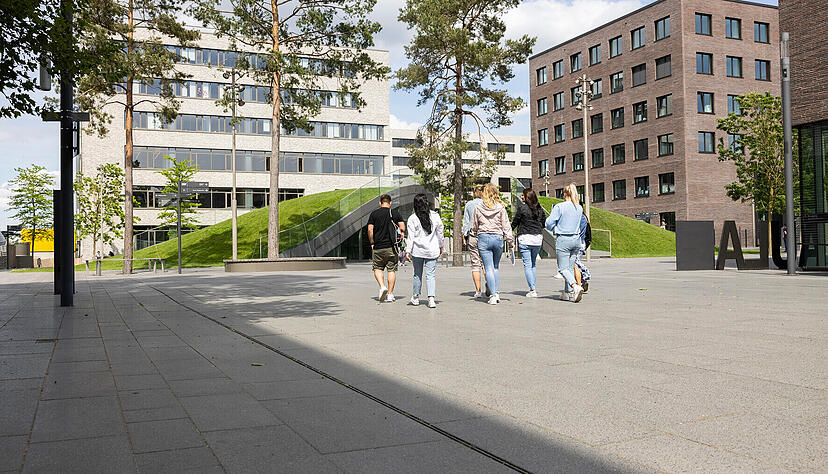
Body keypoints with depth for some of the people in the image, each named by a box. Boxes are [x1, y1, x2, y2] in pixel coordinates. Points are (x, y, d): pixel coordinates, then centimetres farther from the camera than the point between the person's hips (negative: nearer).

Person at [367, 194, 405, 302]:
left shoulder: (374, 214, 0)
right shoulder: (395, 214, 2)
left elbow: (370, 230, -5)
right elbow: (403, 228, -2)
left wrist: (372, 243, 5)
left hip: (378, 247, 0)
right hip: (392, 247, 1)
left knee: (377, 268, 14)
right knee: (392, 270, 7)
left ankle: (382, 287, -7)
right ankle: (390, 294, 6)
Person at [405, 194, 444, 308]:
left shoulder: (412, 219, -7)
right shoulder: (435, 216, 0)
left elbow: (411, 236, -8)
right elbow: (440, 232, 9)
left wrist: (408, 251, -5)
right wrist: (440, 246, 22)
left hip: (417, 251, -1)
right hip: (432, 251, 1)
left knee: (417, 274, 14)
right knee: (430, 275, 1)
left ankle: (416, 297, 23)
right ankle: (431, 298, -12)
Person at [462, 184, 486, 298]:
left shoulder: (468, 204, 5)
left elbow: (466, 222, 6)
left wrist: (464, 236, 11)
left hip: (472, 236, 1)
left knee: (475, 264, 3)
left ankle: (478, 291, 2)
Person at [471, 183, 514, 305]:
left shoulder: (478, 208, -1)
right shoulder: (500, 208, -2)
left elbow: (474, 227, 7)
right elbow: (506, 226, 0)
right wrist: (510, 240, 7)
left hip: (483, 238, -1)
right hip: (498, 238, 1)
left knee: (488, 268, 0)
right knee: (495, 267, 18)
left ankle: (493, 295, -5)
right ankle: (497, 292, 13)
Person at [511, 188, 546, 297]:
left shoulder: (522, 207, -9)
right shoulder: (539, 208, 6)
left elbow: (515, 222, -2)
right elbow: (544, 222, 14)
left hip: (525, 238, -5)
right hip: (538, 238, 5)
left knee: (527, 265, -1)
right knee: (533, 264, 17)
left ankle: (532, 290, -7)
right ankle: (532, 288, 17)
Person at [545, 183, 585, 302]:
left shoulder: (559, 207, -11)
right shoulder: (579, 208, 6)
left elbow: (549, 223, -10)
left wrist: (555, 228, 10)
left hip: (563, 239, -6)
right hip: (576, 239, 6)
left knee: (563, 268, -3)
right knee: (570, 267, 14)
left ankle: (576, 286, -24)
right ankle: (568, 292, 16)